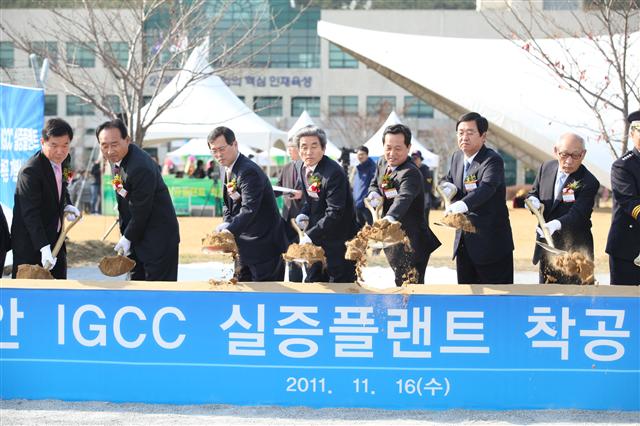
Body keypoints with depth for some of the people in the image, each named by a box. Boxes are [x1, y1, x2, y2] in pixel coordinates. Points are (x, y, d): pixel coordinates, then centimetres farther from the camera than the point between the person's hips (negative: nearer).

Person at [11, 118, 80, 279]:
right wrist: (44, 248, -35)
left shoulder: (63, 161, 2)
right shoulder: (30, 171, -23)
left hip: (55, 239, 8)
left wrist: (67, 205, 2)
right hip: (30, 244, -8)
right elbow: (31, 214, -28)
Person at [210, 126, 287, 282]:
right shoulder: (229, 169, 10)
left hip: (264, 246, -9)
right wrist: (226, 226, -4)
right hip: (244, 246, 9)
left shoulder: (249, 171, -21)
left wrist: (228, 232, -45)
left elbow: (249, 209, -32)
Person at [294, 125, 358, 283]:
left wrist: (311, 235, -29)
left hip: (338, 240, -8)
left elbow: (334, 213, -27)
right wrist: (303, 214, -2)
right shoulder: (304, 169, 3)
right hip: (316, 239, 8)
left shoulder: (334, 172, -23)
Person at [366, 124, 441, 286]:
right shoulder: (382, 163, 5)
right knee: (401, 284, 22)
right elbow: (374, 185, 16)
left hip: (411, 245, -9)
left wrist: (390, 217, -61)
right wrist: (374, 193, -10)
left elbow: (404, 197, -41)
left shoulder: (410, 173, -24)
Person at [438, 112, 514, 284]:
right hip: (463, 241, 8)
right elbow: (446, 180, 23)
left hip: (490, 242, -8)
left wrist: (463, 204, -54)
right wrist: (448, 187, -3)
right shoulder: (457, 157, 8)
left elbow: (486, 188, -36)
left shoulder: (493, 160, -18)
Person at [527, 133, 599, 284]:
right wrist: (534, 201, -10)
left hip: (573, 249, -6)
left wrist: (556, 224, -46)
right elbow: (534, 193, 15)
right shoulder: (546, 167, 2)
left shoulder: (589, 182, -17)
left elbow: (577, 214, -27)